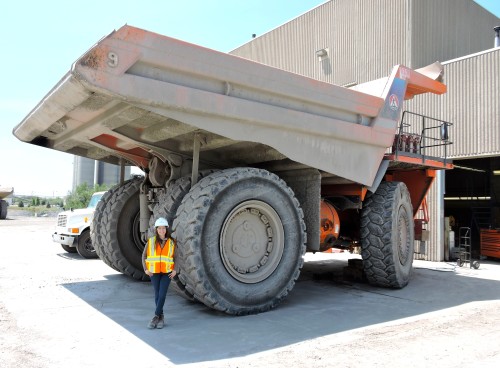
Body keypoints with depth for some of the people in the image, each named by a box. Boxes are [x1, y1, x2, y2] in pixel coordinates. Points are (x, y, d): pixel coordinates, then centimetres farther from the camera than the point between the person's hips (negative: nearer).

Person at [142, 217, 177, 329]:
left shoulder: (171, 242, -1)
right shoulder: (151, 241, -3)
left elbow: (175, 257, 6)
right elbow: (144, 255, 5)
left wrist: (175, 270, -6)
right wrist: (145, 269, -4)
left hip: (167, 272, 0)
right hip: (154, 272, 1)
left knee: (162, 294, -11)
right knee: (157, 295, 4)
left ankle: (156, 316, -1)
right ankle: (161, 317, 18)